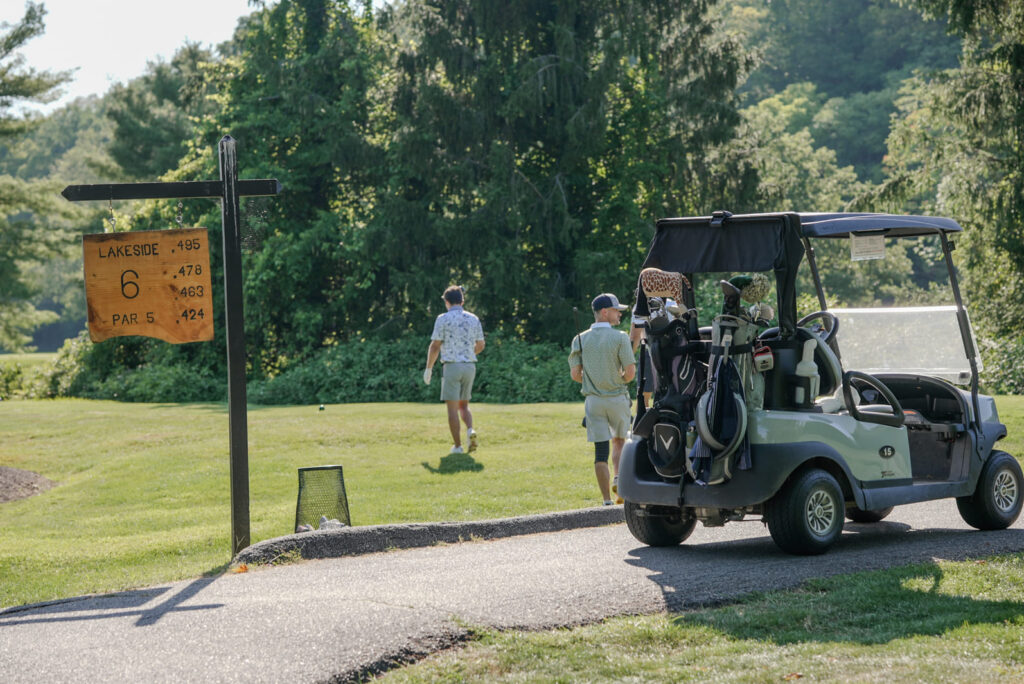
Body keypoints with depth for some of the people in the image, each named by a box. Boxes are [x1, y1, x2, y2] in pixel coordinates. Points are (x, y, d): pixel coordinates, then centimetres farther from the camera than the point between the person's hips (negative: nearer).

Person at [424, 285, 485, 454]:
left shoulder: (443, 319, -7)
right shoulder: (473, 319, 7)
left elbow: (435, 346, -9)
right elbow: (480, 346, 14)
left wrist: (428, 368, 1)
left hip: (452, 366, -4)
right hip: (469, 366, 4)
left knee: (452, 408, 1)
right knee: (464, 405, 17)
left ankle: (457, 446, -2)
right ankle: (470, 430, -10)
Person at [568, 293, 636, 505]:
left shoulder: (580, 339, 2)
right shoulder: (620, 337, -8)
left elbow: (575, 374, -1)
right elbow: (630, 372, -13)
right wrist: (619, 382, 9)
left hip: (593, 400, 2)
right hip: (618, 398, -2)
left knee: (601, 449, 3)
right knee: (619, 441, 19)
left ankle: (607, 500, 2)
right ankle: (619, 478, -6)